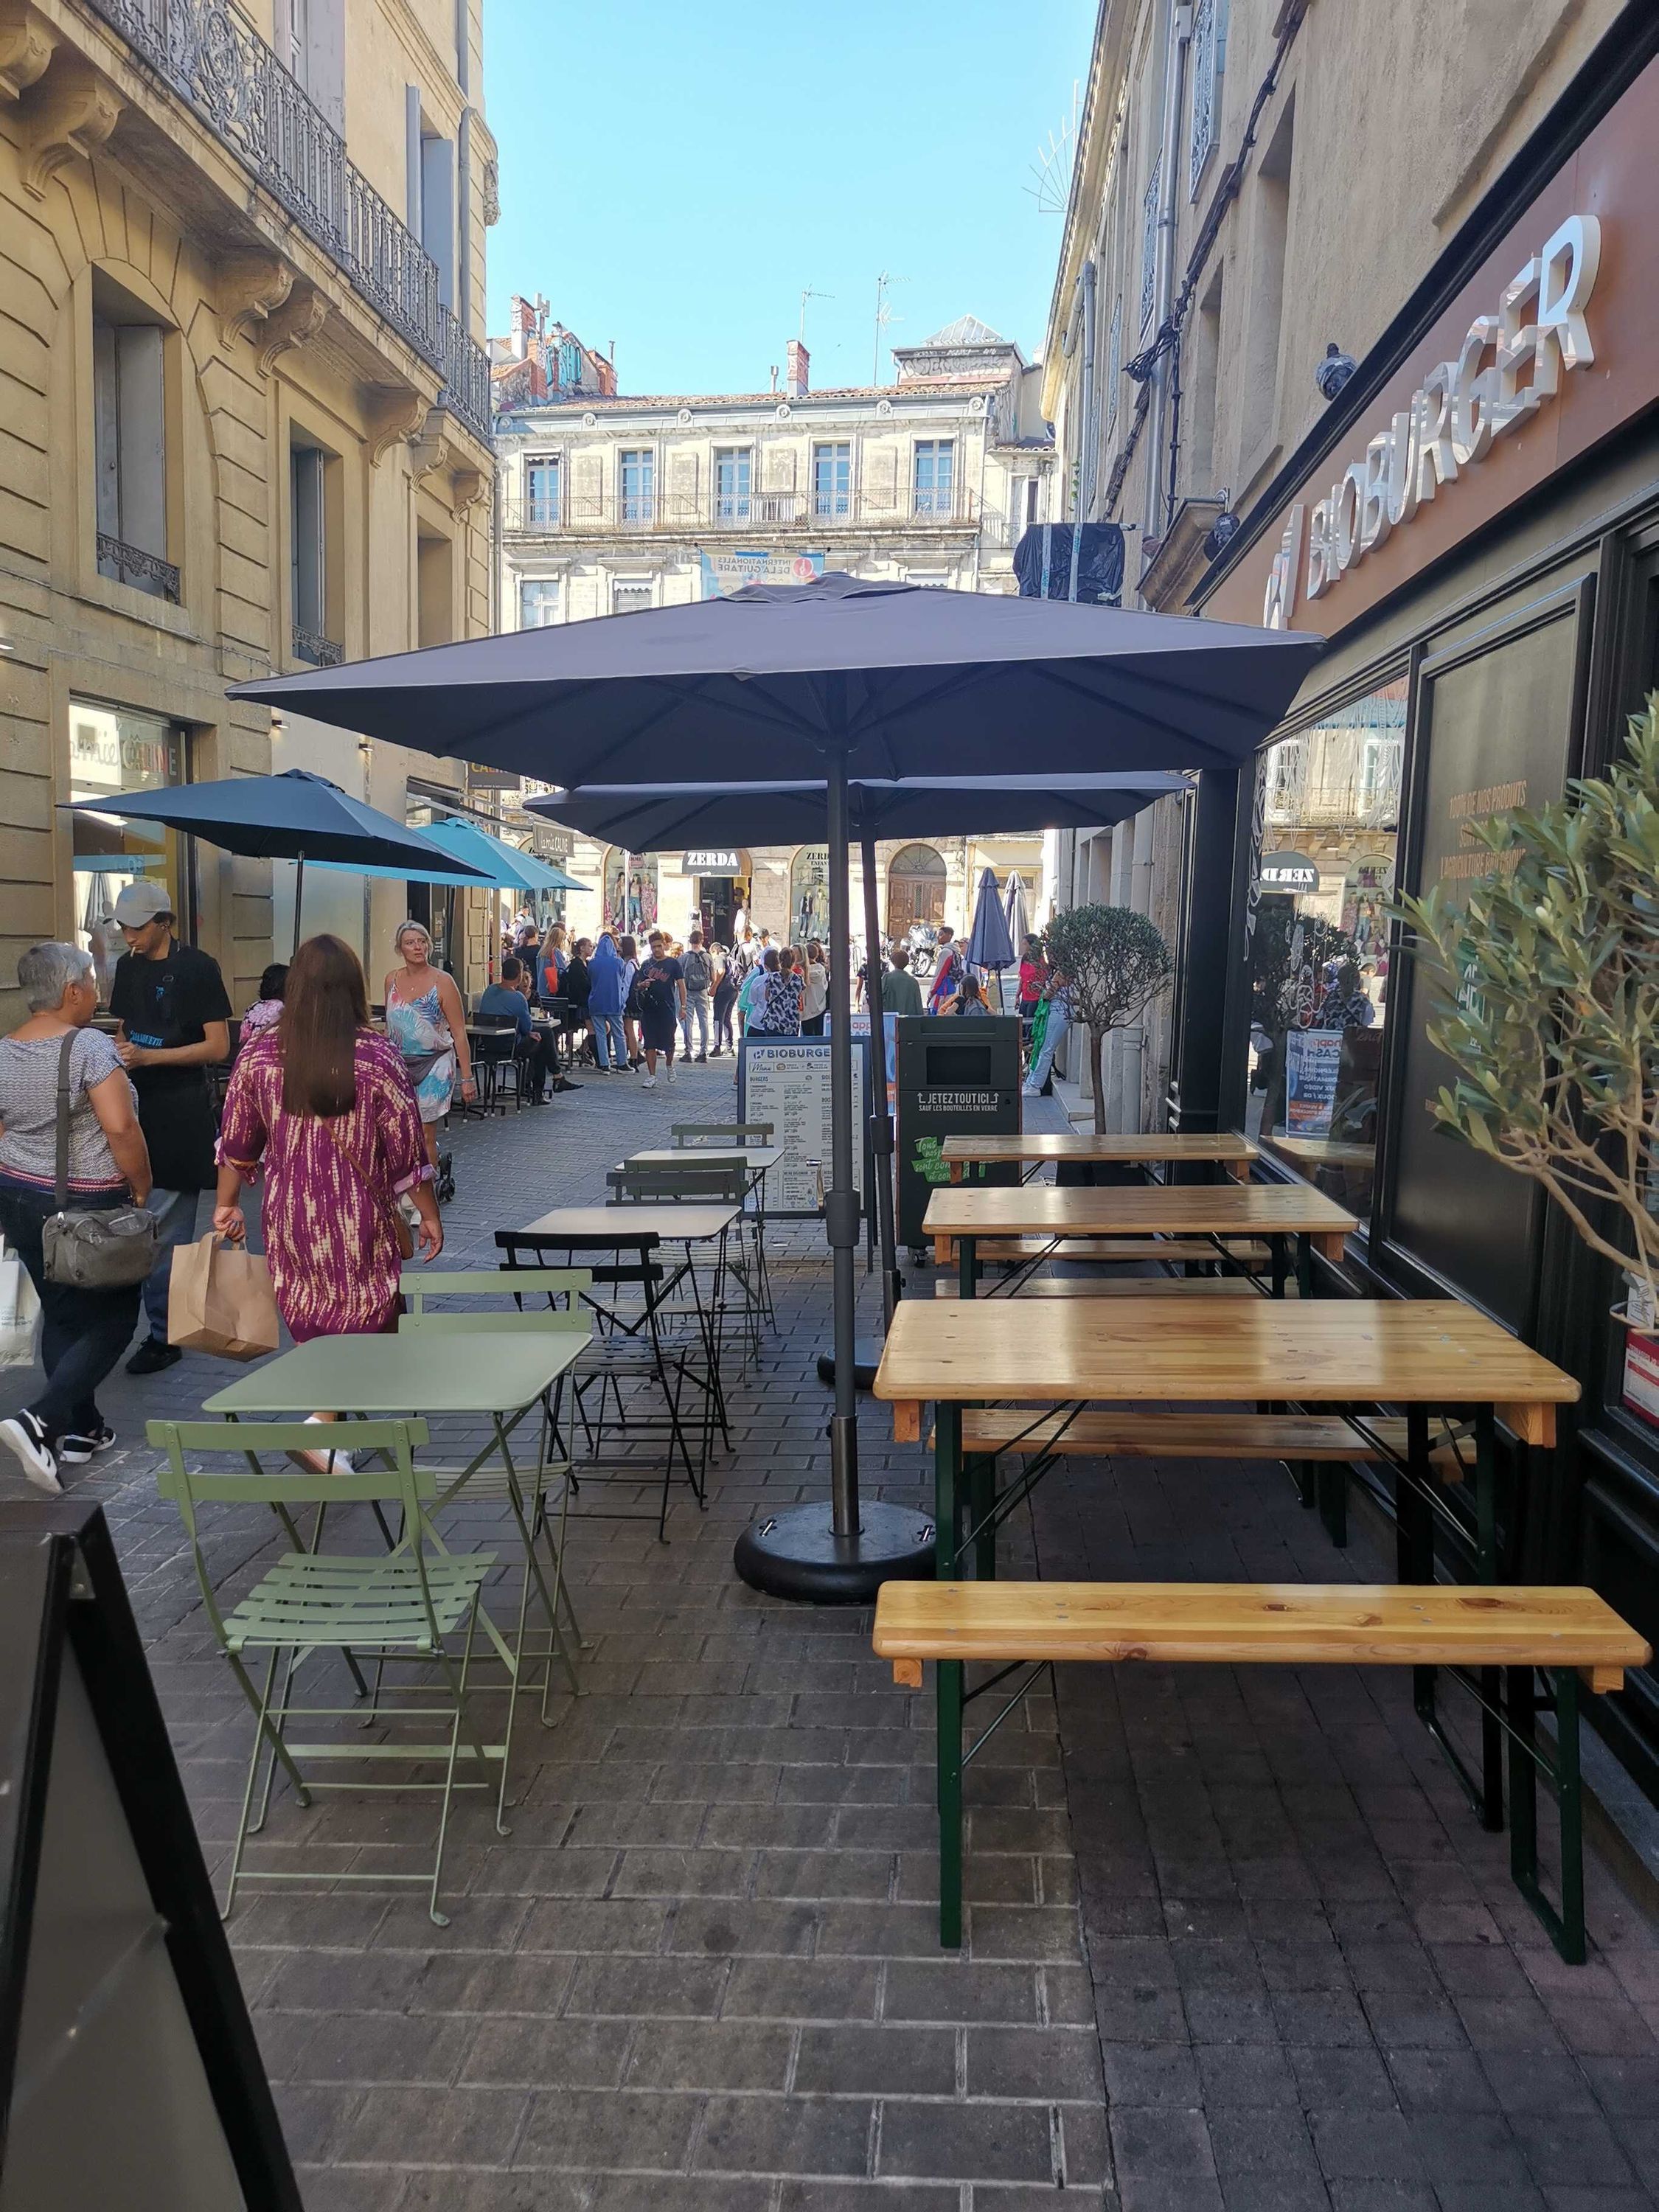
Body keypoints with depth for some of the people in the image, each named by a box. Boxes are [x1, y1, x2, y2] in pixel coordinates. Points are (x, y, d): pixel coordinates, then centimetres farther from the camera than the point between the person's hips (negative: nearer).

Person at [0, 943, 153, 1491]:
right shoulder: (89, 1045, -18)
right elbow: (120, 1127, -24)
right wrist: (141, 1191, -11)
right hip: (90, 1206, -7)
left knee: (61, 1314, 17)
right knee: (113, 1318, 4)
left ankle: (80, 1429, 23)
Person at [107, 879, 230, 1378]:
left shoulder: (198, 968, -8)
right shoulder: (128, 966, 12)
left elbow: (218, 1047, -10)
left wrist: (149, 1056, -18)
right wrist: (118, 1050, 1)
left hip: (180, 1111, -7)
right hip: (136, 1104, 7)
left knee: (165, 1226, -5)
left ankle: (165, 1333, 4)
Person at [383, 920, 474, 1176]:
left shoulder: (442, 982, -8)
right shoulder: (392, 980, 5)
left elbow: (459, 1033, -8)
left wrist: (467, 1077, -12)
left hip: (434, 1064, -4)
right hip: (400, 1065, 4)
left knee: (425, 1136, -4)